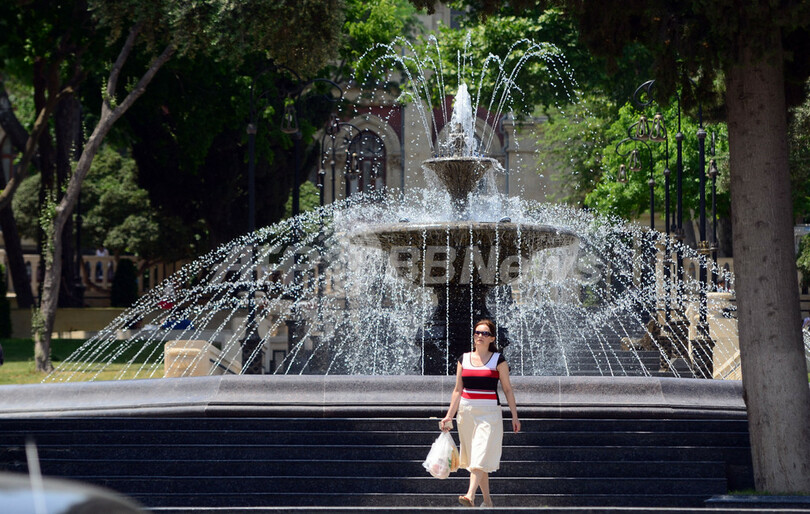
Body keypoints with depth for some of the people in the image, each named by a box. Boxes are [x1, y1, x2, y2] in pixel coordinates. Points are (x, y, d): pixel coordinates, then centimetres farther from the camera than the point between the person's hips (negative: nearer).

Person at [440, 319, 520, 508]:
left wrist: (515, 416, 1)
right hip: (466, 412, 4)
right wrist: (449, 416, 5)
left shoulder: (498, 360, -1)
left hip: (489, 412, -4)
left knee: (481, 455, -15)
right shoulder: (464, 359, 9)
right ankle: (487, 501, 17)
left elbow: (507, 389, 2)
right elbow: (458, 390, 10)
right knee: (474, 455, 8)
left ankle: (470, 496, -26)